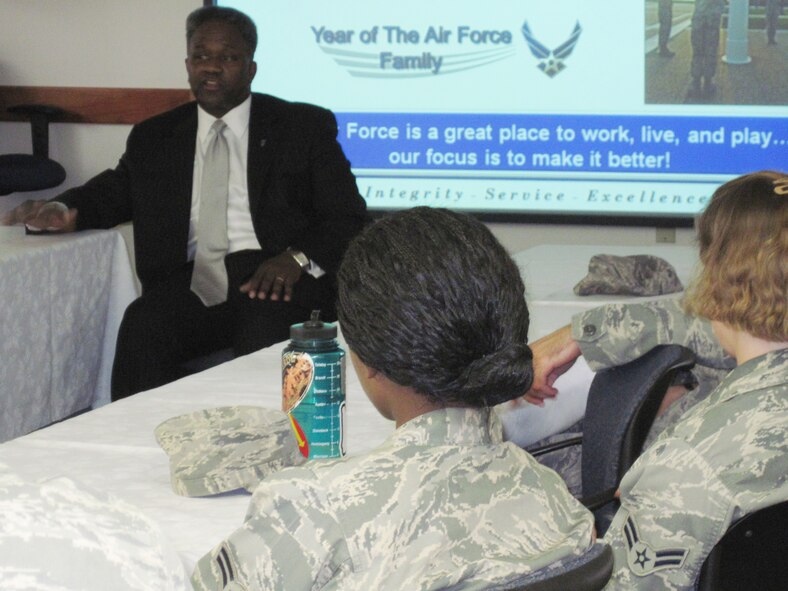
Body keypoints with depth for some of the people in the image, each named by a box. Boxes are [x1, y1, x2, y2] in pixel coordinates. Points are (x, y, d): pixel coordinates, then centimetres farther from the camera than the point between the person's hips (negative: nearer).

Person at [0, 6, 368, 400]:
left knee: (266, 339, -37)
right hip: (191, 280, 2)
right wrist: (64, 211, -1)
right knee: (141, 329, -32)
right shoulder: (153, 138, 22)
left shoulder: (304, 126, 13)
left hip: (272, 278, -2)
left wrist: (297, 259, -13)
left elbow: (348, 217, 8)